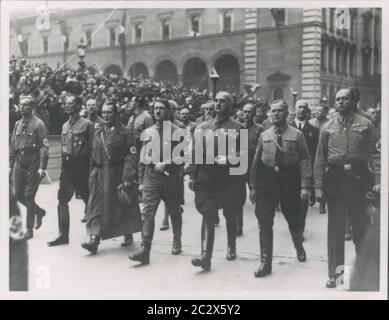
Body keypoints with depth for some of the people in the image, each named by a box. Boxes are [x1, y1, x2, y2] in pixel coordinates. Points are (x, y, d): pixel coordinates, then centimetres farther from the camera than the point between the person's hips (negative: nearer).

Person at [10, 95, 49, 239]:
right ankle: (39, 211, 33)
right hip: (19, 164, 6)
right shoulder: (17, 124, 11)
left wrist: (42, 168, -19)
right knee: (18, 195, 8)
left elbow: (44, 147, -12)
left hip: (33, 165, -6)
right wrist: (10, 165, 12)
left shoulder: (38, 124, -8)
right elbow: (12, 146, 16)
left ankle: (29, 230, 8)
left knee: (29, 196, -4)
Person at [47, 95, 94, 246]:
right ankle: (63, 235, 12)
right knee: (62, 201, 4)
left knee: (89, 200, 4)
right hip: (67, 166, 6)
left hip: (82, 166, -6)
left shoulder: (87, 124, -6)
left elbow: (93, 148, -9)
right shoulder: (65, 126, 14)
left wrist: (91, 170, -13)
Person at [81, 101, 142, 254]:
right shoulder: (98, 132, 13)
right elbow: (93, 156, 17)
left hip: (118, 176, -4)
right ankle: (94, 239, -7)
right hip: (100, 176, 4)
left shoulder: (125, 133, -5)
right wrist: (92, 175, 12)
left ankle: (128, 235, 28)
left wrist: (127, 178, -20)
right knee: (96, 207, -5)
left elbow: (131, 157, -11)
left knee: (124, 207, 8)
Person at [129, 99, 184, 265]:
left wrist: (165, 164, -18)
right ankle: (145, 250, -13)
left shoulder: (176, 132, -2)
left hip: (170, 175, -2)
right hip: (151, 175, 2)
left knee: (174, 212, 14)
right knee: (147, 211, -10)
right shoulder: (147, 132, 9)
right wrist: (141, 181, 11)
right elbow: (142, 158, 13)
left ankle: (176, 243, 35)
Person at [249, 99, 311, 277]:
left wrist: (305, 187, -14)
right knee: (264, 222, -3)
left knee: (293, 219, 15)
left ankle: (299, 247, 45)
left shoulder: (297, 135, -2)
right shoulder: (264, 136, 6)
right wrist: (253, 186, 4)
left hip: (289, 180, -1)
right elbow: (256, 161, 8)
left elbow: (304, 161, -6)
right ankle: (265, 263, 3)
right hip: (267, 180, 2)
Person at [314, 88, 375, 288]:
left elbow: (373, 154, 2)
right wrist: (318, 186, 0)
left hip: (358, 180, -1)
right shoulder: (328, 127, 7)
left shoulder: (366, 125, 3)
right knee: (335, 228, 4)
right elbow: (320, 158, 7)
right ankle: (334, 273, 13)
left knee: (361, 227, 8)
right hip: (334, 180, 1)